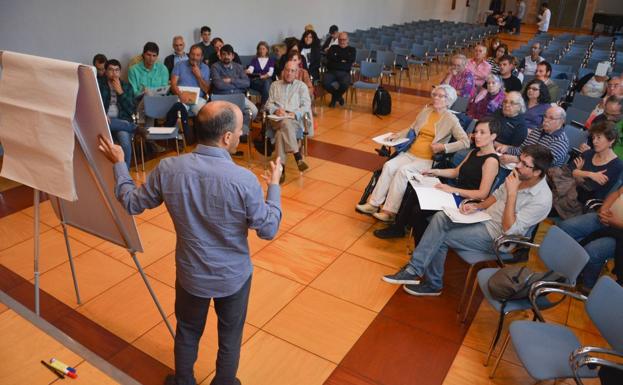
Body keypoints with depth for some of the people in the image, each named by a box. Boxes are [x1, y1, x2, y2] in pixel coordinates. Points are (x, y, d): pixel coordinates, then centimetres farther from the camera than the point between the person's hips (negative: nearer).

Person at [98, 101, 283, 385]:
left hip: (191, 274, 3)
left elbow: (132, 203, -1)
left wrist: (118, 164, 13)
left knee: (187, 333, 28)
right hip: (234, 276, -2)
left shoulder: (168, 169, -19)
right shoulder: (244, 180, -28)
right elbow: (268, 230, -14)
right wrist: (274, 186, -1)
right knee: (230, 336, 24)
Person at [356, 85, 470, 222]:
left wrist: (443, 147, -17)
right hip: (411, 153, 5)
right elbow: (411, 129, 27)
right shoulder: (425, 111, 14)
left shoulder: (450, 119, -2)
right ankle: (374, 204, -20)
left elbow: (465, 142, -8)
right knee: (389, 166, -21)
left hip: (428, 159, -5)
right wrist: (397, 135, 10)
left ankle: (390, 212, -24)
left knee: (403, 171, -30)